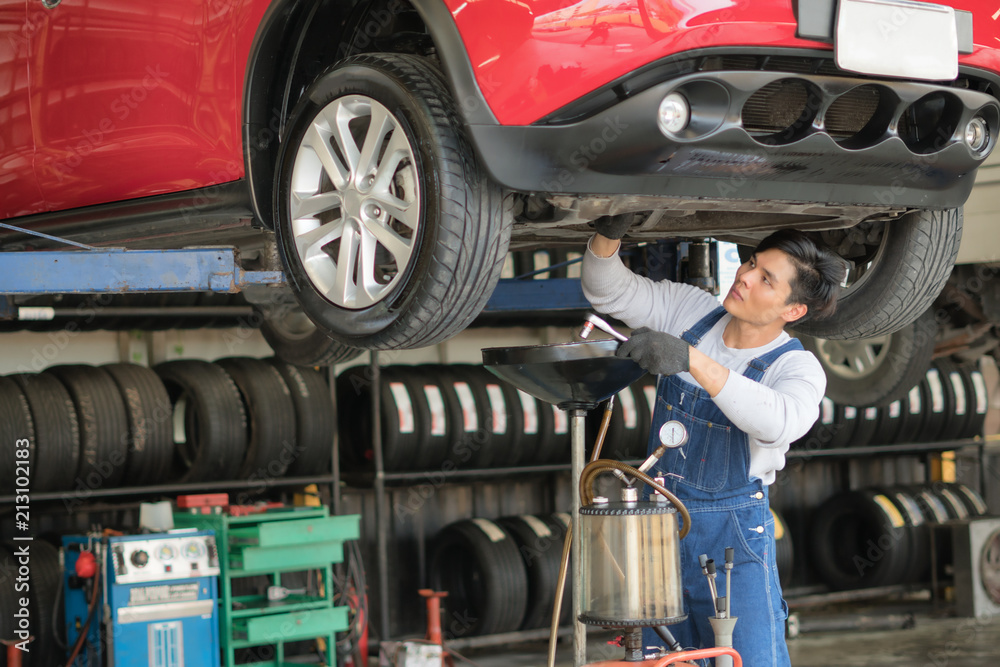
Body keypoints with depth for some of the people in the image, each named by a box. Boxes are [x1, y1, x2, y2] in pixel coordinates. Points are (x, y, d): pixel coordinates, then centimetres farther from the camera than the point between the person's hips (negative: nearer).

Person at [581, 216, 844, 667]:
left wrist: (691, 359, -48)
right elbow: (608, 292, 4)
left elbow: (780, 420, -39)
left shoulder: (797, 368, -16)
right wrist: (609, 234, -18)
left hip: (733, 534, -5)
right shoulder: (693, 312, -1)